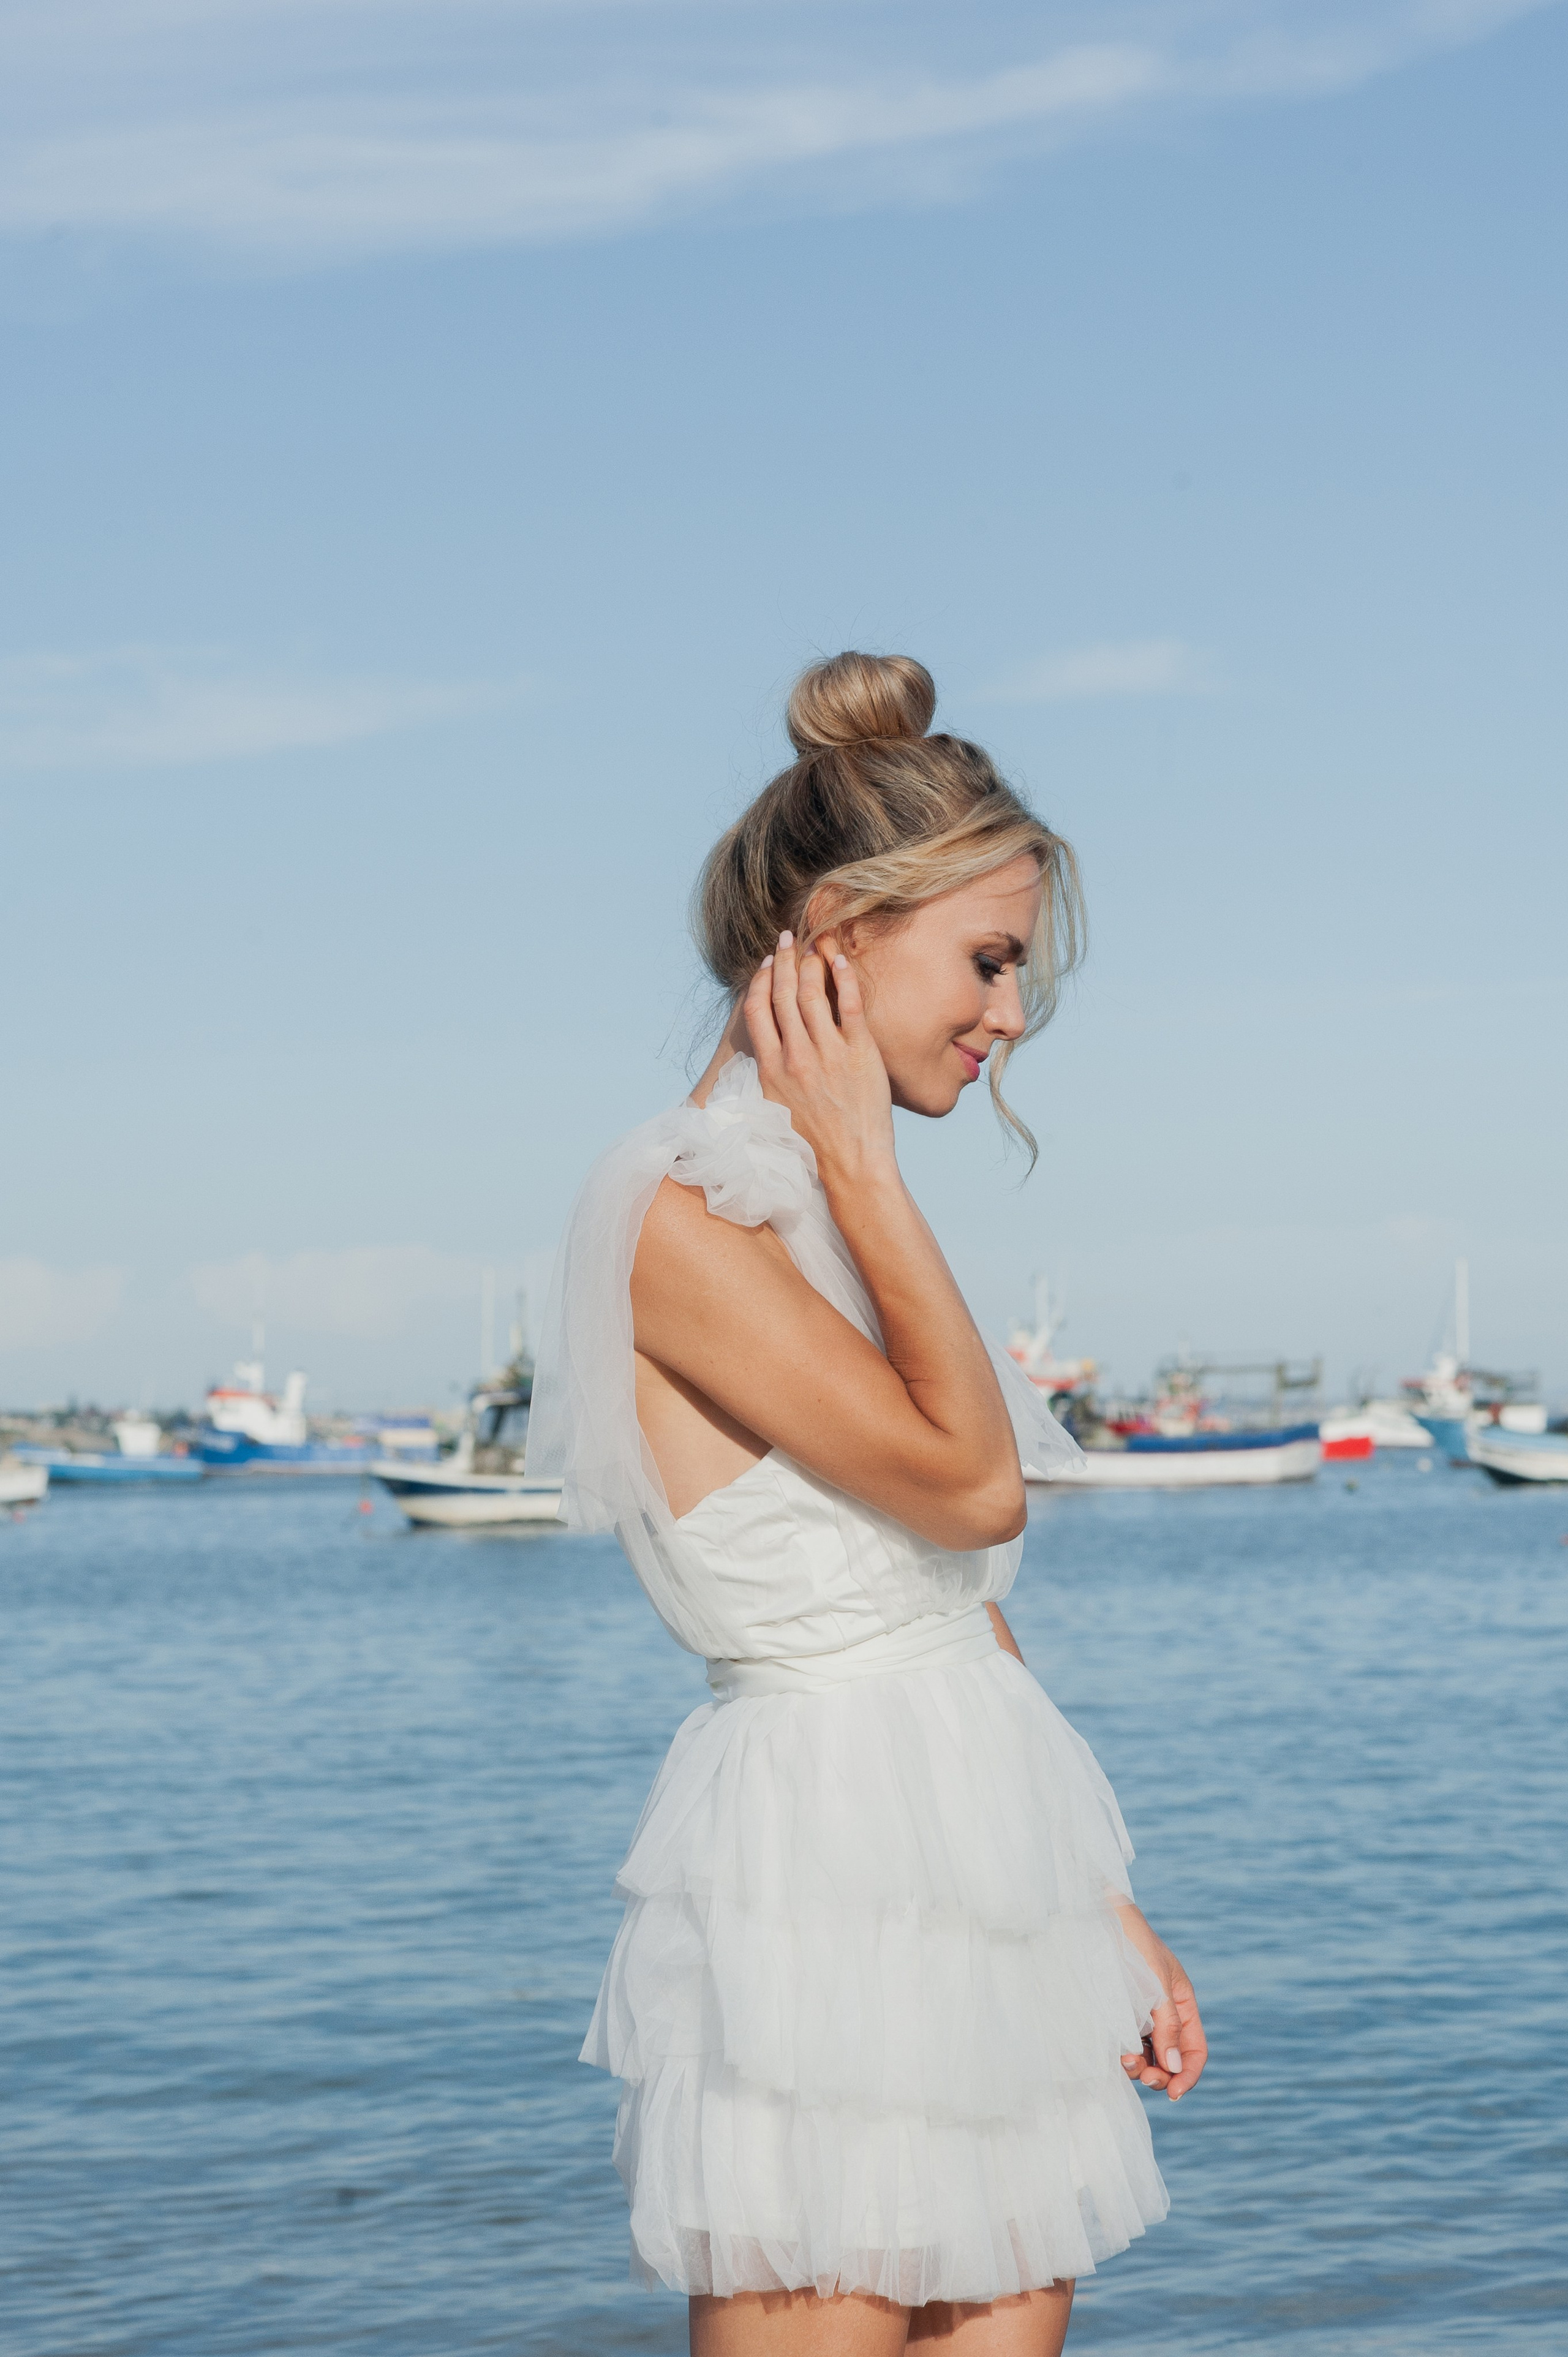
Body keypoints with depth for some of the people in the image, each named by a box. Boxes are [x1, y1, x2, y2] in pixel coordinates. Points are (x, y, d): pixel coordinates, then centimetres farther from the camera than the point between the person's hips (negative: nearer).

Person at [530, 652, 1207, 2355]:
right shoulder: (679, 1215, -13)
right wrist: (860, 1167, -11)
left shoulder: (830, 1208, 15)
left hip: (984, 1895, 9)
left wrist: (1102, 1898, 17)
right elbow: (966, 1482, -17)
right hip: (821, 1880, -9)